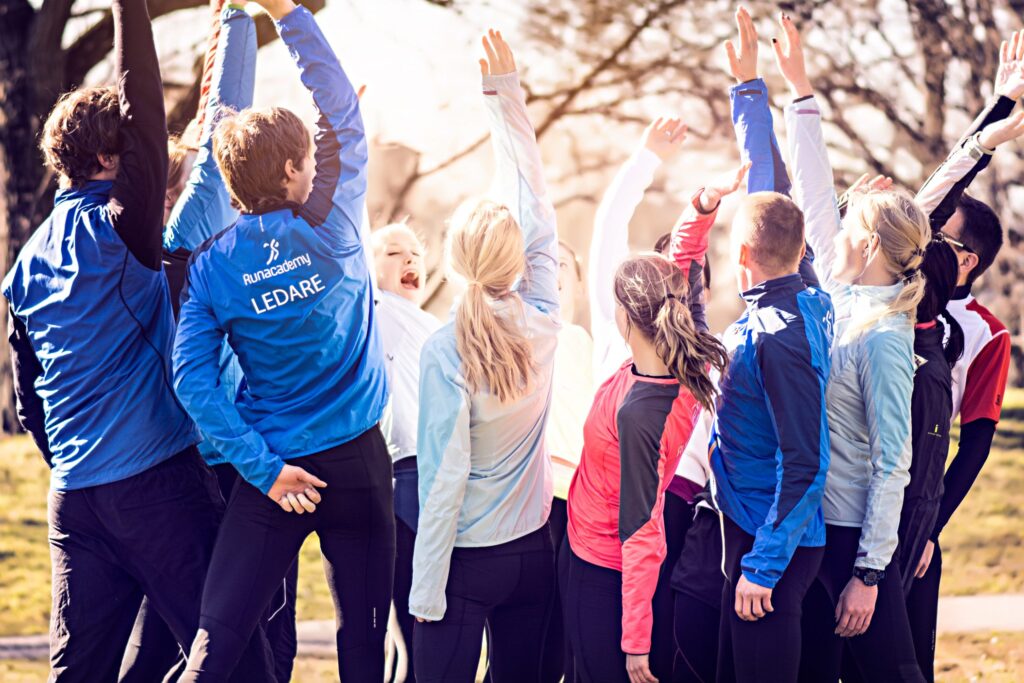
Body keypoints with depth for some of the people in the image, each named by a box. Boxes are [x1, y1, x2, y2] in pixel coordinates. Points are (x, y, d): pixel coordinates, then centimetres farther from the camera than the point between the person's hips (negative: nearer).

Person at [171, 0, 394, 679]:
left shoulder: (212, 262, -2)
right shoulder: (330, 228, -7)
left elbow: (192, 374, -10)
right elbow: (342, 114, 2)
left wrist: (262, 468, -9)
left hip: (275, 470, 1)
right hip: (357, 457, -1)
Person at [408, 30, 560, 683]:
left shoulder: (446, 351, -18)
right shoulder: (543, 324, -7)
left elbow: (444, 476, -17)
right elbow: (537, 208, 2)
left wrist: (426, 590, -10)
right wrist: (507, 97, 7)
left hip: (467, 562, -5)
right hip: (535, 553, 5)